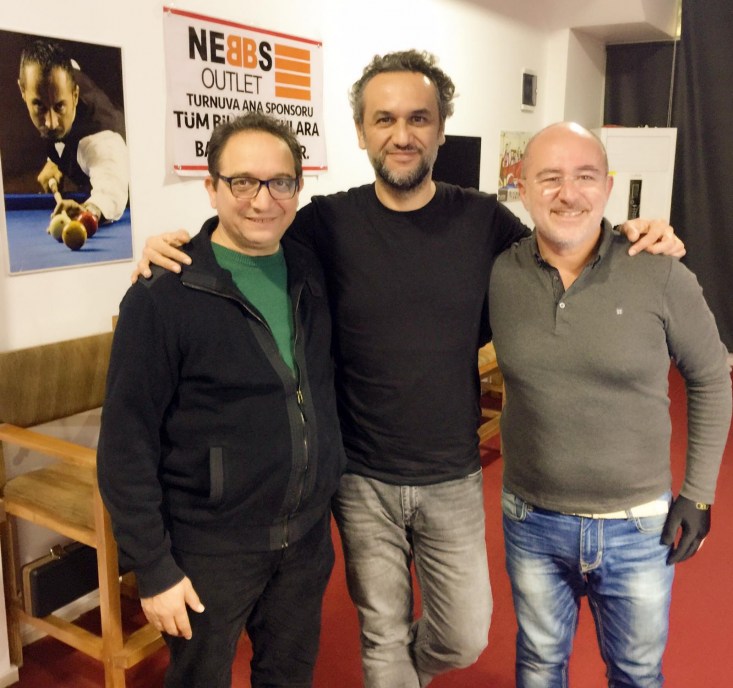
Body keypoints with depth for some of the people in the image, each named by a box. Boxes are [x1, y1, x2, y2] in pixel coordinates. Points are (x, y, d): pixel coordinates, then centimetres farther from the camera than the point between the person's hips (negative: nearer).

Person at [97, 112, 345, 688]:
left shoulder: (311, 274, 0)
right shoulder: (163, 297, -17)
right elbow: (127, 445, -15)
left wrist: (329, 484, 8)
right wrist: (153, 568, -13)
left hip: (308, 536, 5)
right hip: (210, 551, -5)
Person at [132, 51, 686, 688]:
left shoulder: (483, 220, -5)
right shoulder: (329, 222, -7)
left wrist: (634, 239, -10)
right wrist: (171, 249, -19)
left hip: (453, 480, 1)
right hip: (363, 482, -1)